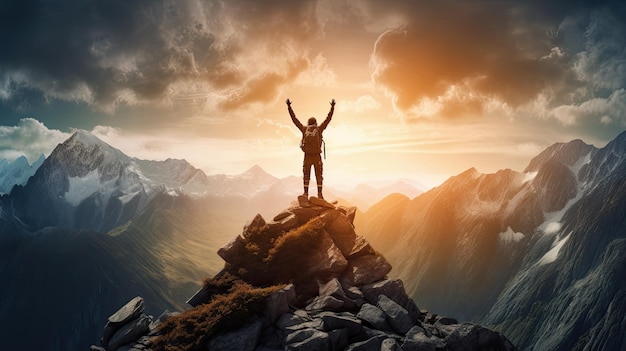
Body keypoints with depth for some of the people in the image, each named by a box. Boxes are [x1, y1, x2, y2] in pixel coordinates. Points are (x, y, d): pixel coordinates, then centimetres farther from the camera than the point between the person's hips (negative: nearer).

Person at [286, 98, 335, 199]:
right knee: (319, 175, 3)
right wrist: (332, 107, 19)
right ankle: (319, 193, -2)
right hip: (317, 156, -1)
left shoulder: (304, 129, 8)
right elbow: (328, 119, 11)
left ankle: (306, 192, 0)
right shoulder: (319, 129, 6)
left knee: (306, 175, 6)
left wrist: (289, 106, 19)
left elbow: (294, 119, 12)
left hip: (307, 156, 1)